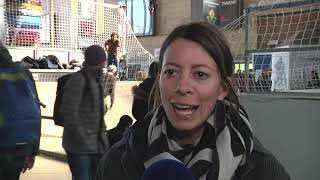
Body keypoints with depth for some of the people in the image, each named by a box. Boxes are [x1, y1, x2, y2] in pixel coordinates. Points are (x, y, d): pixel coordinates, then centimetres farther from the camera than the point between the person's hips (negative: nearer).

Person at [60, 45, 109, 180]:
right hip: (80, 146, -8)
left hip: (96, 144, 9)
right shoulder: (78, 80, -13)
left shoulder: (95, 80, 15)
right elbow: (69, 112, -18)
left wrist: (102, 136, 13)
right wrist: (82, 138, -17)